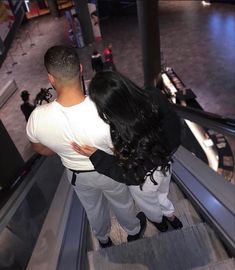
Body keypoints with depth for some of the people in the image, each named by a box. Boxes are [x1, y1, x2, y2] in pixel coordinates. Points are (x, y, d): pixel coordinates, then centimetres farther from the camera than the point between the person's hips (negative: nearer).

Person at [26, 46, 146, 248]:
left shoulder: (38, 118, -30)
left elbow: (43, 150, -8)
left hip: (76, 174, 3)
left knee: (93, 208, 33)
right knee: (122, 202, 31)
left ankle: (103, 239, 64)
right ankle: (134, 231, 62)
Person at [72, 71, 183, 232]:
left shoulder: (122, 135, -43)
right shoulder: (155, 99, -28)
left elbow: (128, 174, -27)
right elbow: (175, 125, -10)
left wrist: (95, 155, -28)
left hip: (145, 179, -4)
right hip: (165, 162, 4)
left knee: (149, 204, 34)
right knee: (162, 194, 38)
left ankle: (159, 221, 68)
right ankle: (171, 216, 68)